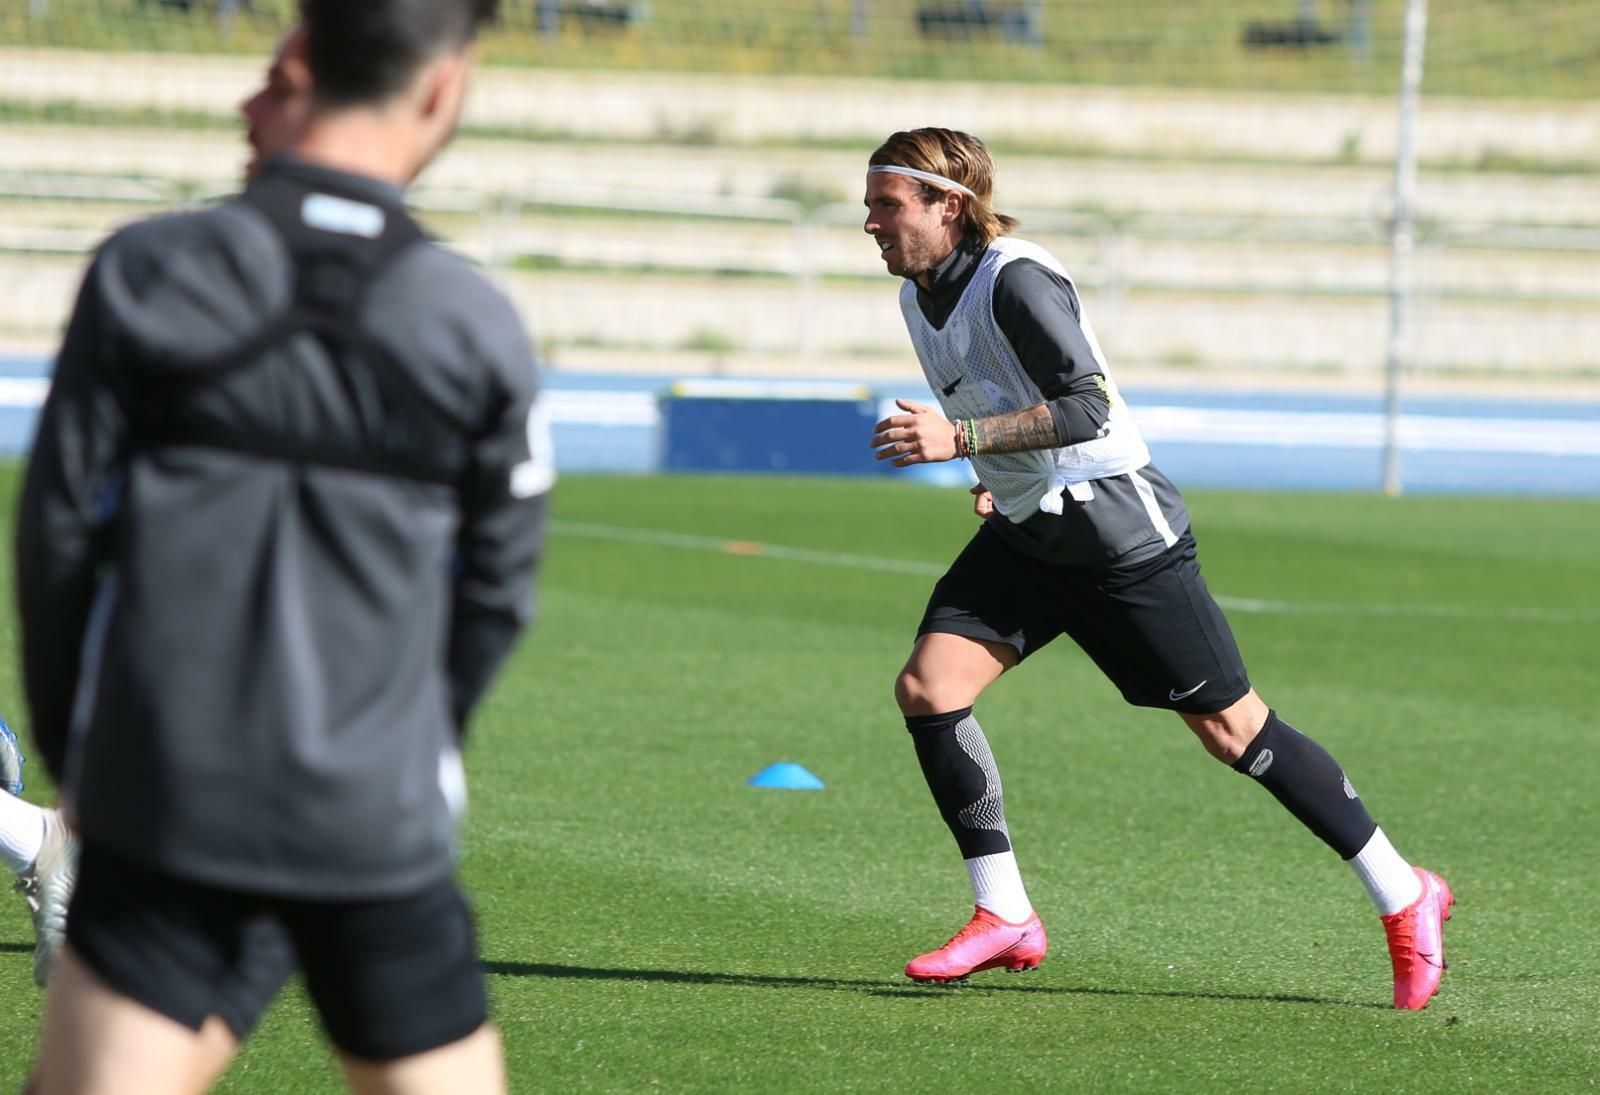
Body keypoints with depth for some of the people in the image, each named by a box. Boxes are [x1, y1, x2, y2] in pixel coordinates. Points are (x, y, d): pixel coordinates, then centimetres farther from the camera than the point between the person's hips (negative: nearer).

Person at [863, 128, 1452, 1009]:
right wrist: (994, 478, 10)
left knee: (1229, 729, -1)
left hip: (1119, 530, -8)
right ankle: (1004, 919, -1)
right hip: (1026, 534, 8)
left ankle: (1403, 897, 12)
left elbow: (1086, 407, -30)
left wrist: (960, 438, -35)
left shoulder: (1016, 281, -22)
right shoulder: (920, 296, 6)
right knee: (925, 687, -9)